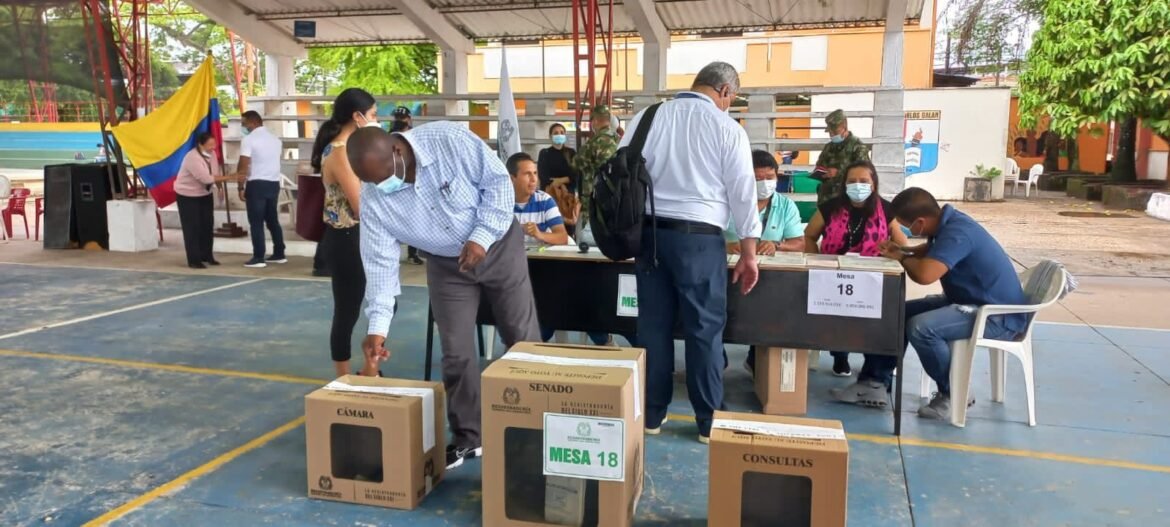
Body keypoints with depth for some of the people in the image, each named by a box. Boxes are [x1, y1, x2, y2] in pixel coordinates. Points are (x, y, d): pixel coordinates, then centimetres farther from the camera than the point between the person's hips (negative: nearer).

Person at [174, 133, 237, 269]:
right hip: (187, 196, -7)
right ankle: (194, 260, -1)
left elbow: (216, 174, 0)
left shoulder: (211, 154, -6)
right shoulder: (192, 158, -30)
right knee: (192, 228, -6)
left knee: (207, 225, 9)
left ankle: (207, 255, 21)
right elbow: (206, 178, -36)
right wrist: (228, 177, -38)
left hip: (205, 194, 8)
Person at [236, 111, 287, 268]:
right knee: (273, 220, 15)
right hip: (274, 183, 7)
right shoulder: (275, 139, 12)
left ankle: (259, 258, -1)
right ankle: (279, 254, 20)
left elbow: (243, 166, -12)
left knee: (256, 222, -1)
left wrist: (241, 187, -6)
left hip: (257, 184, -7)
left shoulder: (249, 139, -9)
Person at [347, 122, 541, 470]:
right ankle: (468, 437, 17)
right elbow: (380, 262, -13)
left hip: (498, 245, -2)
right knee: (456, 352, 0)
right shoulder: (373, 200, -17)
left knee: (522, 338, 4)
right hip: (446, 264, 2)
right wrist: (378, 325, -18)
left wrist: (482, 236, -27)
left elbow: (498, 181, -19)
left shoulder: (449, 140, -27)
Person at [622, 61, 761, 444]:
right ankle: (709, 421, 15)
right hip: (699, 236, -3)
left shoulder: (647, 117, 6)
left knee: (653, 324, 11)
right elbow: (742, 192, -2)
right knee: (704, 329, 6)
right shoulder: (727, 128, -3)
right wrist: (748, 254, 5)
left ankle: (651, 413, 21)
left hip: (650, 231, 4)